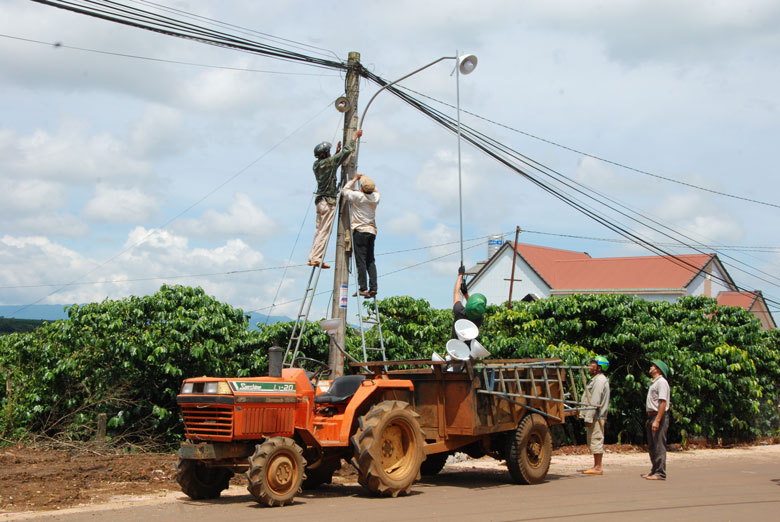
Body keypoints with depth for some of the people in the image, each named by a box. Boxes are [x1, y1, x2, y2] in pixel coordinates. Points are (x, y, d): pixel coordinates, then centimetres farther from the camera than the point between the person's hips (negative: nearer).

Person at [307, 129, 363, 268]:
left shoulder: (317, 165, 10)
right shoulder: (328, 162, -12)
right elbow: (347, 151, -12)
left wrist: (336, 153, 30)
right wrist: (354, 136, 0)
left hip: (320, 200, 9)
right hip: (328, 201, -9)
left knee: (319, 230, 11)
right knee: (324, 230, -8)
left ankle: (312, 257, 9)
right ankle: (316, 258, -11)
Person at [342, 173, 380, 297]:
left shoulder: (358, 196, -9)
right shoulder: (375, 197, 6)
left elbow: (344, 190, 6)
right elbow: (375, 190, 30)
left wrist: (354, 179, 16)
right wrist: (364, 178, 31)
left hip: (360, 231, -6)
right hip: (372, 231, 6)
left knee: (361, 260, -8)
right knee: (370, 261, 7)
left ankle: (363, 288, -12)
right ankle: (373, 288, 0)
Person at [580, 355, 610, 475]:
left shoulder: (600, 380, -14)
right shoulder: (595, 379, 19)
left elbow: (595, 401, -20)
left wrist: (589, 417, -23)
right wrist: (587, 416, 21)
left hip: (596, 416, -11)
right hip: (595, 416, 11)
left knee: (596, 440, -8)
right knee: (593, 441, 13)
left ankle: (598, 467, -5)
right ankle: (596, 466, 19)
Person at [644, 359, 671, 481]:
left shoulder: (661, 382, -12)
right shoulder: (654, 383, 19)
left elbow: (663, 403, -21)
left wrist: (657, 420, -26)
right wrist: (649, 419, 22)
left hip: (659, 416, -10)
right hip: (652, 416, 10)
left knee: (659, 446, -9)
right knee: (651, 446, 15)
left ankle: (660, 473, -7)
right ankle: (654, 471, 22)